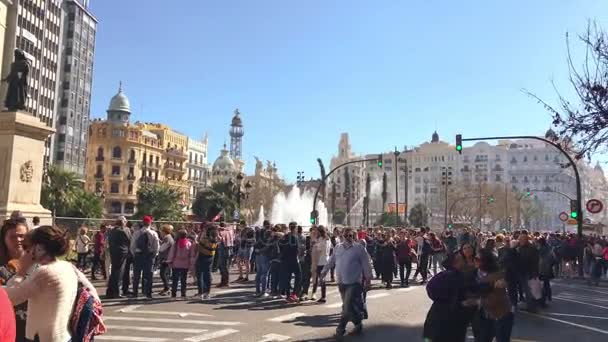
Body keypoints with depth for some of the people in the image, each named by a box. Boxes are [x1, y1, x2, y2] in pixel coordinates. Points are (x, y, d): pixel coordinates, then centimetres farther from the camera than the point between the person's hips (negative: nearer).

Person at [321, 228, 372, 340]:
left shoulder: (359, 248, -6)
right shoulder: (337, 248, 9)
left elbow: (366, 264, -3)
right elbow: (331, 261, 18)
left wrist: (368, 278, -4)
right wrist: (324, 271, 19)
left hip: (354, 282, -5)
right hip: (341, 282, 5)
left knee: (348, 306, -10)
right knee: (347, 306, 12)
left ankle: (340, 330, -1)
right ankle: (358, 323, 30)